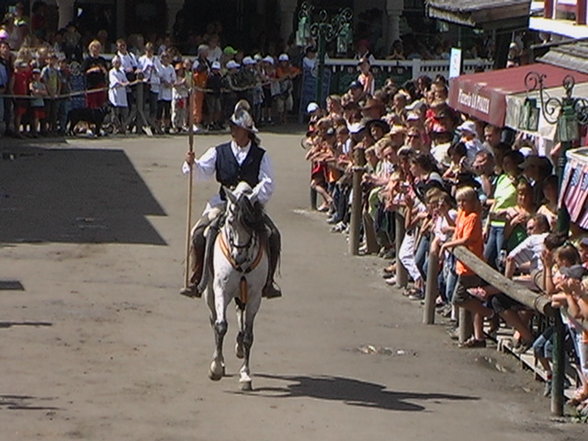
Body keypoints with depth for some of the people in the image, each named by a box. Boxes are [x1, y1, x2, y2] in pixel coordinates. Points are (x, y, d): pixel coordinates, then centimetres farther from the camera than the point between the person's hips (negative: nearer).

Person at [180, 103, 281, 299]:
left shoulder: (261, 156, 3)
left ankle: (268, 282, -4)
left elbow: (268, 184, -5)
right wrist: (192, 164, -26)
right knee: (199, 234, -20)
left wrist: (252, 199, -19)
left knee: (273, 235, -20)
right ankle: (196, 282, -9)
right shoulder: (219, 153, 6)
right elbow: (202, 171, -5)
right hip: (222, 205, 0)